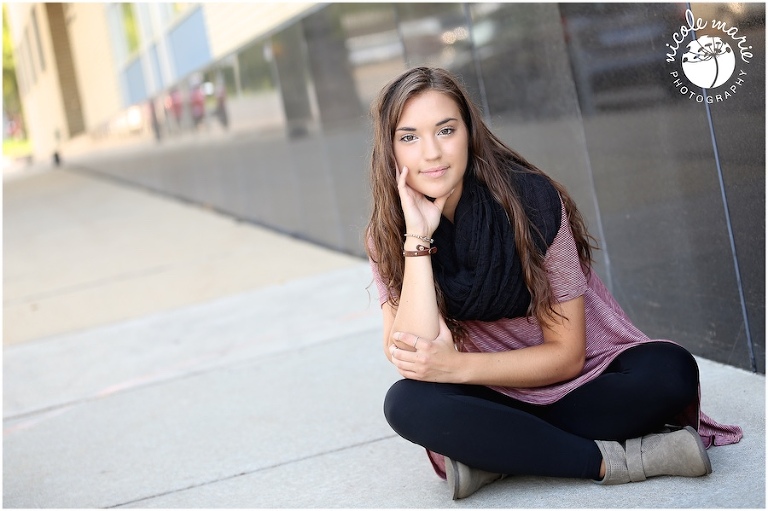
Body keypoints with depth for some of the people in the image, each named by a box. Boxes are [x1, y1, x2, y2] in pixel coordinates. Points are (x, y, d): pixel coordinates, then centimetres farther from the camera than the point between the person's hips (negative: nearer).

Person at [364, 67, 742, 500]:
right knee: (408, 404, -30)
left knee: (670, 371, -30)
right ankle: (616, 460, -24)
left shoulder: (530, 199, -18)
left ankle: (493, 456, -21)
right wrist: (418, 237, -28)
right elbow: (414, 361, -25)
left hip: (581, 378, -1)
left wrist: (456, 367, -26)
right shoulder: (388, 236, -10)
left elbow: (568, 354, -14)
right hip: (493, 396, 2)